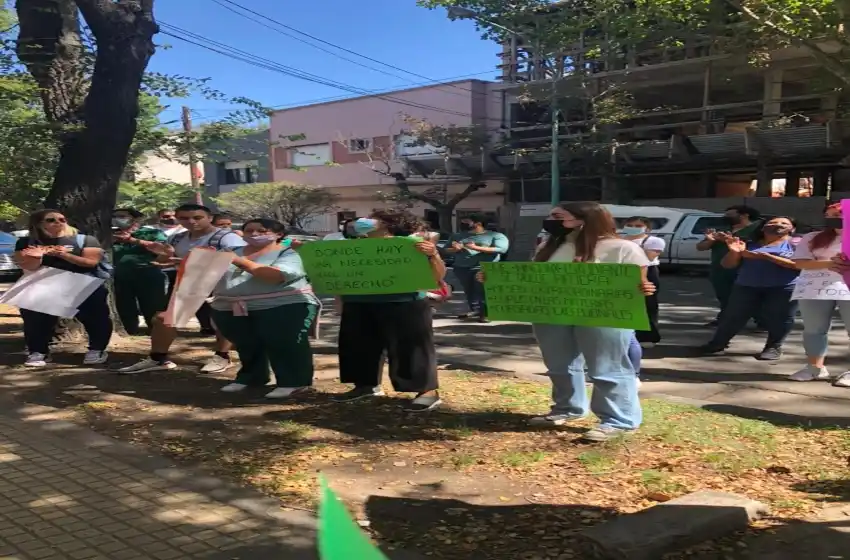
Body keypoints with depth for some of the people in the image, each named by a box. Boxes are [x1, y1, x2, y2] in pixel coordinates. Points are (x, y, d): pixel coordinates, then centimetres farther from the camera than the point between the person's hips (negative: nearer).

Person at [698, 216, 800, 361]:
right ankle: (718, 343, 14)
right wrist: (734, 252, -10)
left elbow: (801, 264, -10)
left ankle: (774, 347, 16)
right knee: (734, 315, 2)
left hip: (784, 288, -2)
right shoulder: (750, 245, 14)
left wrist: (765, 256, -12)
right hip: (747, 286, 3)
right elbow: (728, 264, 12)